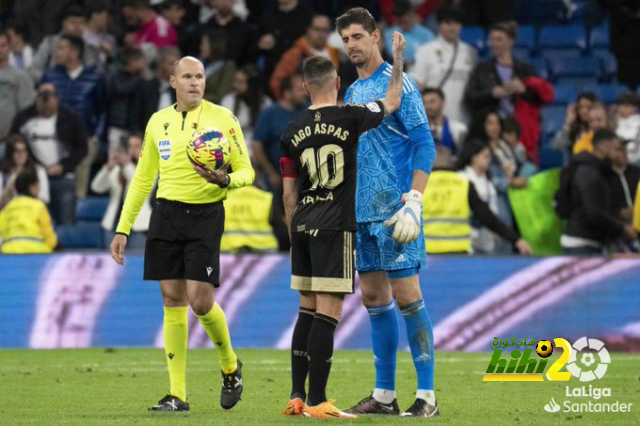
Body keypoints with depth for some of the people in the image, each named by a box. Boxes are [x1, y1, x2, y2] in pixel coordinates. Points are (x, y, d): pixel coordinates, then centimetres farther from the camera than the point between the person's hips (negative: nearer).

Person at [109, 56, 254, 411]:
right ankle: (177, 395, 4)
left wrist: (226, 180, -24)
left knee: (200, 301, -11)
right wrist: (123, 229, 14)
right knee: (173, 300, 1)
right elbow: (143, 179, 18)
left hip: (206, 213, -4)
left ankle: (231, 367, 18)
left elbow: (246, 171, 0)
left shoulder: (222, 118, -2)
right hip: (167, 212, 4)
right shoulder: (158, 122, 11)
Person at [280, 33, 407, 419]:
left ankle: (298, 397, 13)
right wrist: (398, 58, 24)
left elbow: (289, 193, 11)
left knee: (308, 310, 13)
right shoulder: (350, 119, -7)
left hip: (303, 227, 6)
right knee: (328, 312, -6)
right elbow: (393, 102, 11)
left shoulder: (293, 131, 6)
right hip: (335, 228, -6)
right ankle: (317, 401, -8)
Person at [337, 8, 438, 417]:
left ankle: (426, 395, -5)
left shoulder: (397, 83, -7)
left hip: (393, 210, -8)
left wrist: (413, 203, -19)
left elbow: (424, 145, -12)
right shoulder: (353, 91, 16)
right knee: (374, 298, 8)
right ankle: (384, 395, 12)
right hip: (362, 212, 8)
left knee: (407, 295, -8)